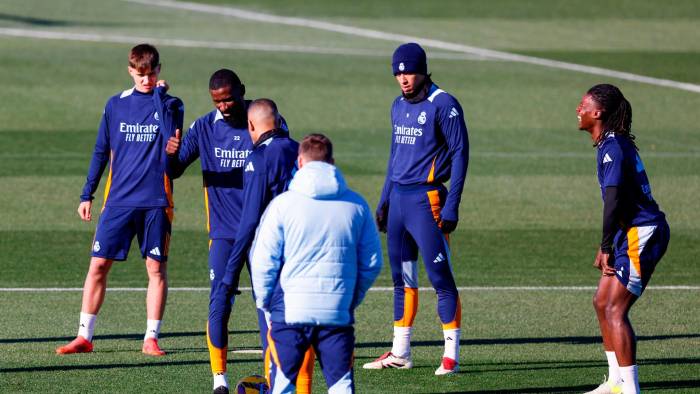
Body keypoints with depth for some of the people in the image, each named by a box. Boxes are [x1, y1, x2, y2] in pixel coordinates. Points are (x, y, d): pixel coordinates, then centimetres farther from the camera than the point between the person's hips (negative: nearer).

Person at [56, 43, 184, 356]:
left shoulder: (170, 105, 2)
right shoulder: (116, 105, 9)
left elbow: (171, 138, -19)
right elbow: (101, 152, 15)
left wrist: (159, 95, -16)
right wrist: (87, 195, 12)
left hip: (156, 201, -2)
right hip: (119, 201, 2)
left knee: (156, 268, 0)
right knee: (98, 264, -3)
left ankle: (151, 338, 8)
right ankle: (84, 336, 2)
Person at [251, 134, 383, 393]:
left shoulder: (283, 203, -3)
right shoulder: (357, 205, 6)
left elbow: (263, 261, -2)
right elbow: (372, 263, 11)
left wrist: (264, 301, 12)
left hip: (290, 311, -2)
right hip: (338, 312, 2)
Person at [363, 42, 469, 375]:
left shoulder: (443, 105, -9)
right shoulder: (399, 106, 15)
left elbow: (460, 154, -11)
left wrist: (451, 207, -15)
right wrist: (384, 200, 20)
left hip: (426, 199, -8)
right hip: (398, 198, 8)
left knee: (440, 278, -8)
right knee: (402, 278, 11)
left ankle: (451, 356, -6)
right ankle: (400, 353, 17)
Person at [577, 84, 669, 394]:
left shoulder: (612, 147, -16)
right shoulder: (614, 143, 15)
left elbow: (613, 200, -23)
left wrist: (606, 248, -18)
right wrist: (606, 246, 22)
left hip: (643, 234, -10)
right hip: (633, 233, 10)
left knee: (614, 310, -12)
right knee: (602, 302, 15)